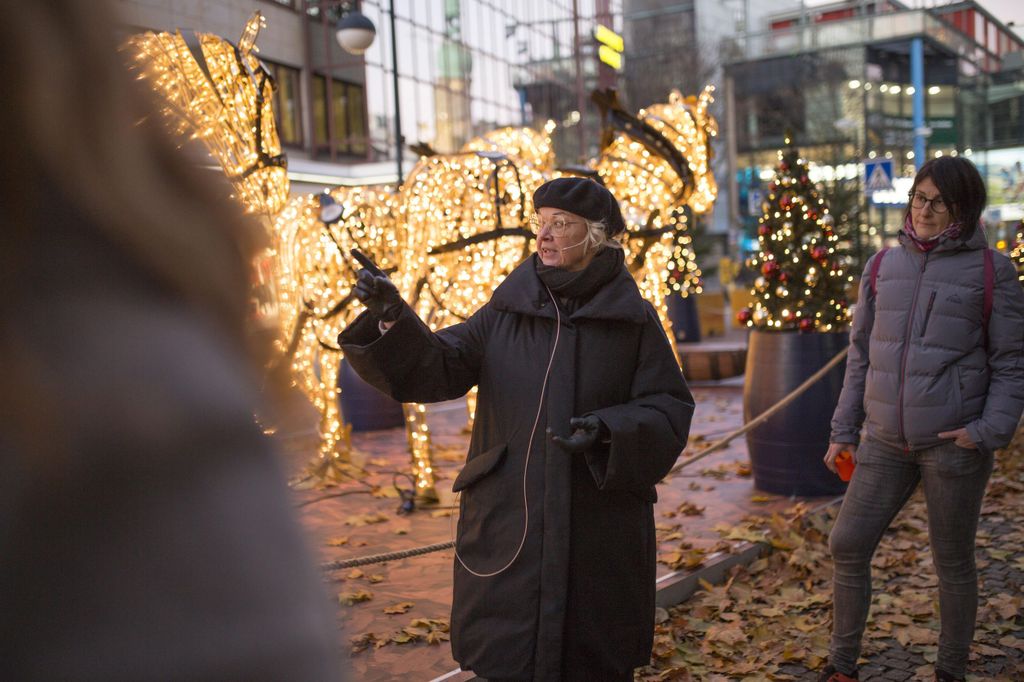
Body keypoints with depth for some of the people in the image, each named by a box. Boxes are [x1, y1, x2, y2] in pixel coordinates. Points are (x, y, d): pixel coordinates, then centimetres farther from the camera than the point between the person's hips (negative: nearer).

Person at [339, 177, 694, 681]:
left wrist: (608, 430, -20)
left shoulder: (633, 320, 0)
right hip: (508, 526, 1)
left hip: (599, 534, -1)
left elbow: (669, 410, -2)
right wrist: (394, 319, -24)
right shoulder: (506, 310, 4)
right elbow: (438, 369, -6)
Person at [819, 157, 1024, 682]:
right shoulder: (882, 266, 9)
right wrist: (843, 431, 10)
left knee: (953, 562, 9)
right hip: (884, 441, 4)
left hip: (954, 443, -3)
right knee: (847, 546, 3)